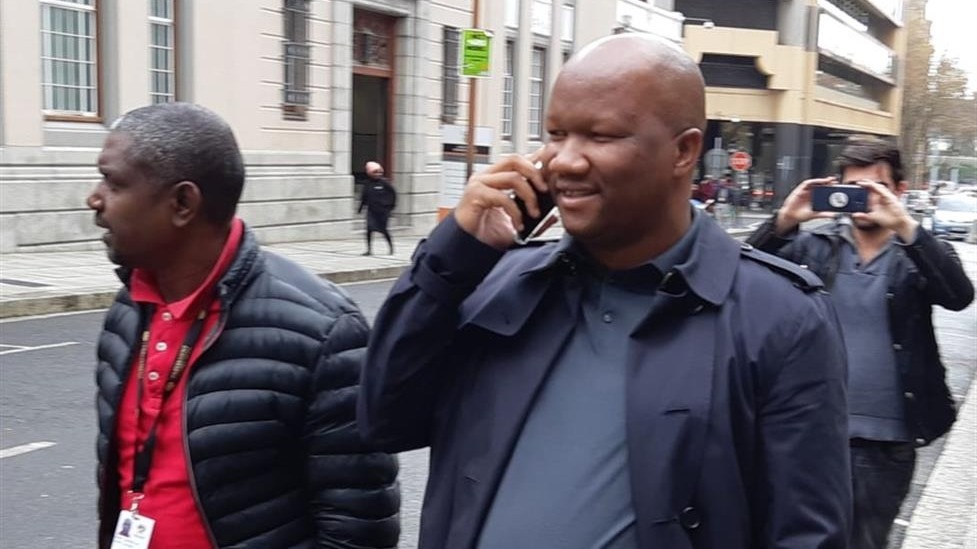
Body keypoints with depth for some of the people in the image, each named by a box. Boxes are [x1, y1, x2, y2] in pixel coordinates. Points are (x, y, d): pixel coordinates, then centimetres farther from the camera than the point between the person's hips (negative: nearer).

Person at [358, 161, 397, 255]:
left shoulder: (384, 182, -7)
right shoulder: (367, 184, 2)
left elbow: (393, 193, 2)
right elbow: (364, 197, 11)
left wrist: (392, 204, 2)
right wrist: (360, 208, 11)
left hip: (383, 210, -2)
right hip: (371, 210, 2)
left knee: (383, 230, 4)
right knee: (369, 229, -10)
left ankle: (391, 247, 25)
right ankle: (369, 249, 0)